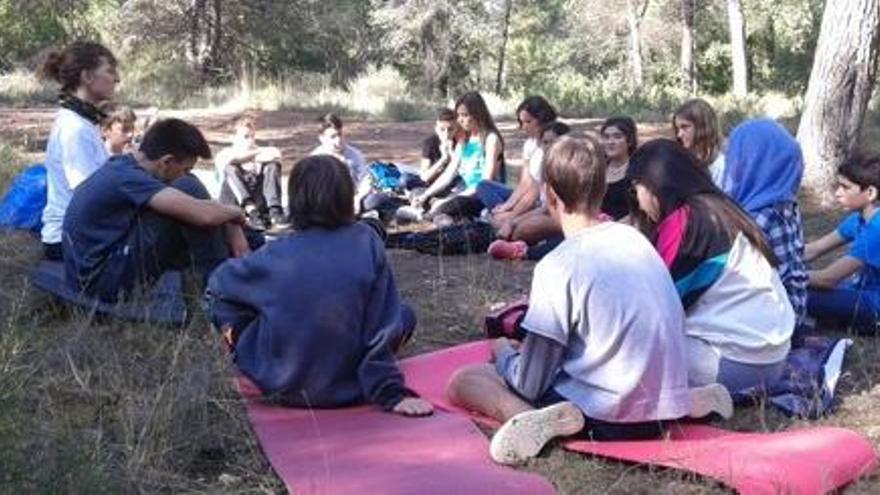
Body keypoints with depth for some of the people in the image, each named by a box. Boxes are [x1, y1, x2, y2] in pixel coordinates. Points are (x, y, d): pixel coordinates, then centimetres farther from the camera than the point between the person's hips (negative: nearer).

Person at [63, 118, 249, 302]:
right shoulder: (127, 177, -20)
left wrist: (231, 227, -1)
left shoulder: (124, 165, 8)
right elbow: (203, 214, -28)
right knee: (188, 190, -16)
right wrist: (236, 213, -8)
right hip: (102, 280, -10)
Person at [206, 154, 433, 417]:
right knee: (403, 315, 18)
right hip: (348, 390, 0)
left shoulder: (277, 255, -11)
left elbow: (219, 283, 3)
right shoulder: (367, 242, -11)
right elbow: (383, 325, -9)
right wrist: (392, 393, -5)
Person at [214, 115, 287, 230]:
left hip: (260, 201, 2)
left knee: (273, 165, -15)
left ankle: (274, 211, -36)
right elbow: (230, 159, -7)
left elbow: (276, 154, 2)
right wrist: (257, 153, -6)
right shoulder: (224, 154, 20)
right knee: (230, 168, -25)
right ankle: (251, 212, -45)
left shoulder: (260, 151, 27)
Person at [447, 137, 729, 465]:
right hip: (665, 407, 6)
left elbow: (529, 385, -11)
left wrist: (503, 353, 12)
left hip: (607, 417, -6)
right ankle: (688, 399, 15)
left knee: (462, 381, 4)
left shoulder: (559, 266, -14)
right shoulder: (634, 237, 5)